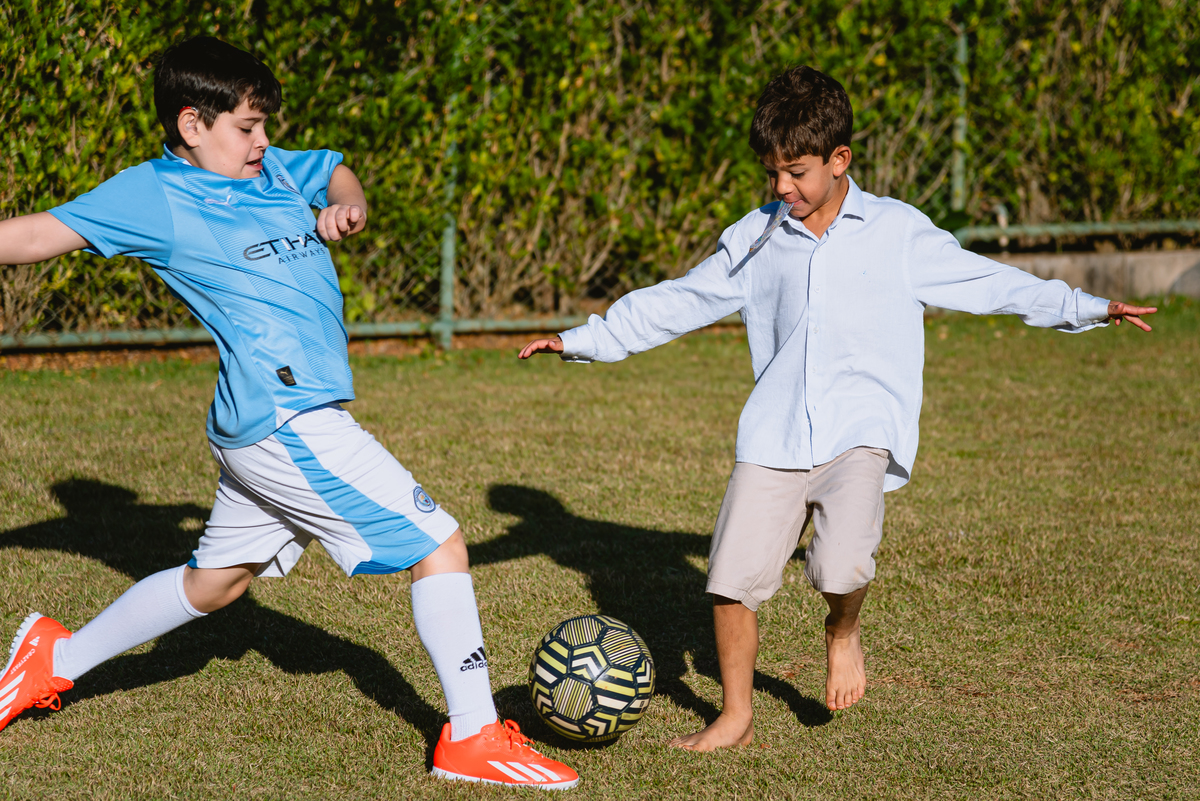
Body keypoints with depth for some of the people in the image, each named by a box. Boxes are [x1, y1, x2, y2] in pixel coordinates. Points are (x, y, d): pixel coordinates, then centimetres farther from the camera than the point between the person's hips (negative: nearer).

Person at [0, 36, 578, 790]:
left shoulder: (269, 169, 12)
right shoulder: (153, 195, -9)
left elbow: (337, 170, 28)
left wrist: (349, 205, 6)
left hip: (264, 425, 9)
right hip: (288, 421, -9)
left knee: (215, 581, 23)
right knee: (439, 543, -7)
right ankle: (474, 738, -1)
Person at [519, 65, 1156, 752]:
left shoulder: (899, 233, 5)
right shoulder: (754, 240, 12)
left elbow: (988, 282, 12)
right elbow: (674, 304, 19)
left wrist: (1089, 308, 9)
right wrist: (584, 340, 16)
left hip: (863, 430, -3)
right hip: (775, 432, 3)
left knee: (842, 566, -26)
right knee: (734, 578, -7)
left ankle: (844, 634, 10)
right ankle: (736, 718, 13)